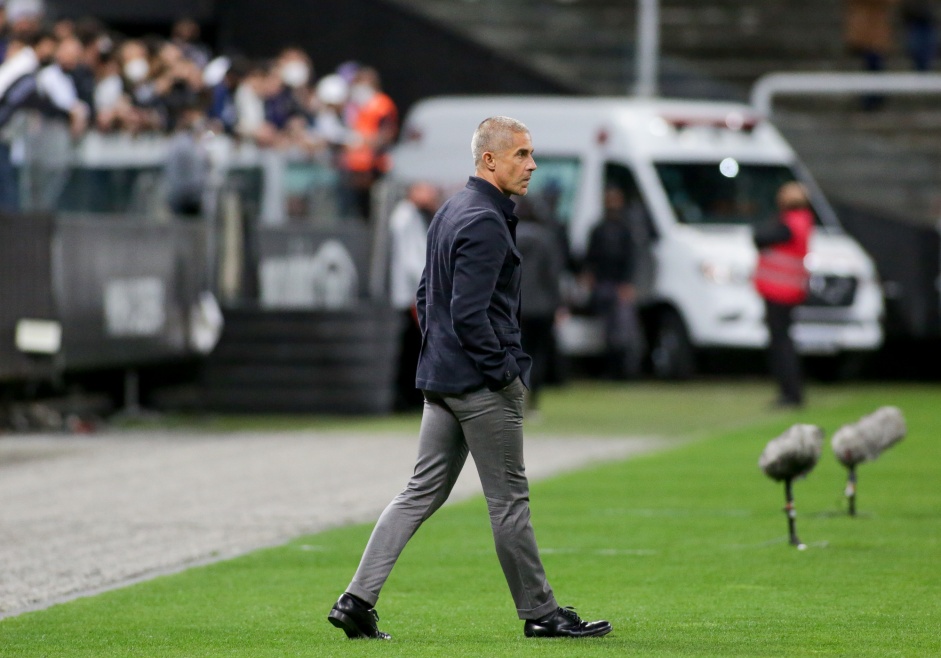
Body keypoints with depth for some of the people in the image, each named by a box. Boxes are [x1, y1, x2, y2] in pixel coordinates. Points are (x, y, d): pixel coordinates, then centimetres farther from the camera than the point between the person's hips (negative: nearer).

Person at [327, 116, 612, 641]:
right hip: (482, 384, -10)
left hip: (440, 380, 10)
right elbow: (469, 314, -23)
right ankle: (540, 612, 10)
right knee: (510, 499, 1)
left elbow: (426, 296, 22)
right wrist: (506, 374, -16)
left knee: (423, 493, 9)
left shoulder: (451, 212, 15)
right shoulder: (485, 222, -17)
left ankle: (358, 601, 4)